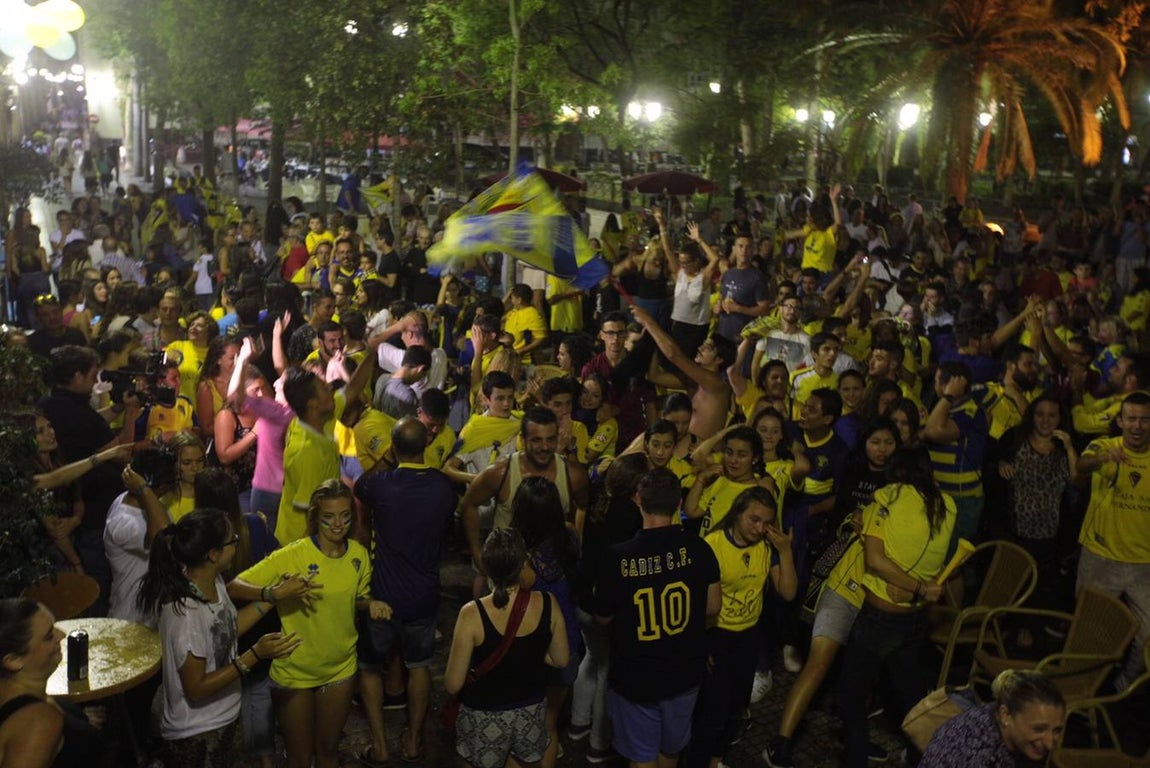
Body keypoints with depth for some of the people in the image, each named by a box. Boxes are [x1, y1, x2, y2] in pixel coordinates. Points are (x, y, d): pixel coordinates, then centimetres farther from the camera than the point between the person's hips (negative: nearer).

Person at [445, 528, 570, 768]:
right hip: (531, 710, 2)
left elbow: (453, 684, -18)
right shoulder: (547, 604, -17)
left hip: (485, 717, -2)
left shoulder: (473, 614, -26)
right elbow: (561, 660, -2)